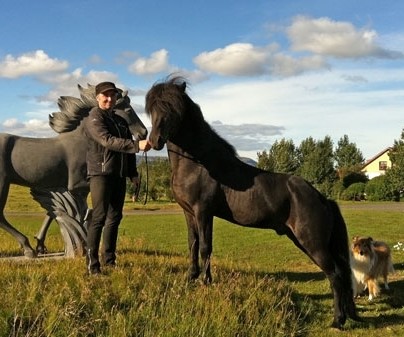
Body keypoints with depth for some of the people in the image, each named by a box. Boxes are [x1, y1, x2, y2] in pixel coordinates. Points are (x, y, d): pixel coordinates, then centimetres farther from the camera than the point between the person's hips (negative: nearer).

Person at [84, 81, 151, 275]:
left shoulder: (121, 121, 18)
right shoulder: (94, 119, -6)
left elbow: (127, 148, 20)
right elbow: (108, 141, -23)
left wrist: (133, 174, 10)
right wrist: (137, 145, -32)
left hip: (119, 175, 7)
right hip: (100, 173, -7)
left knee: (114, 217, 9)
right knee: (99, 217, -11)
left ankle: (109, 259, 17)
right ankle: (92, 263, -8)